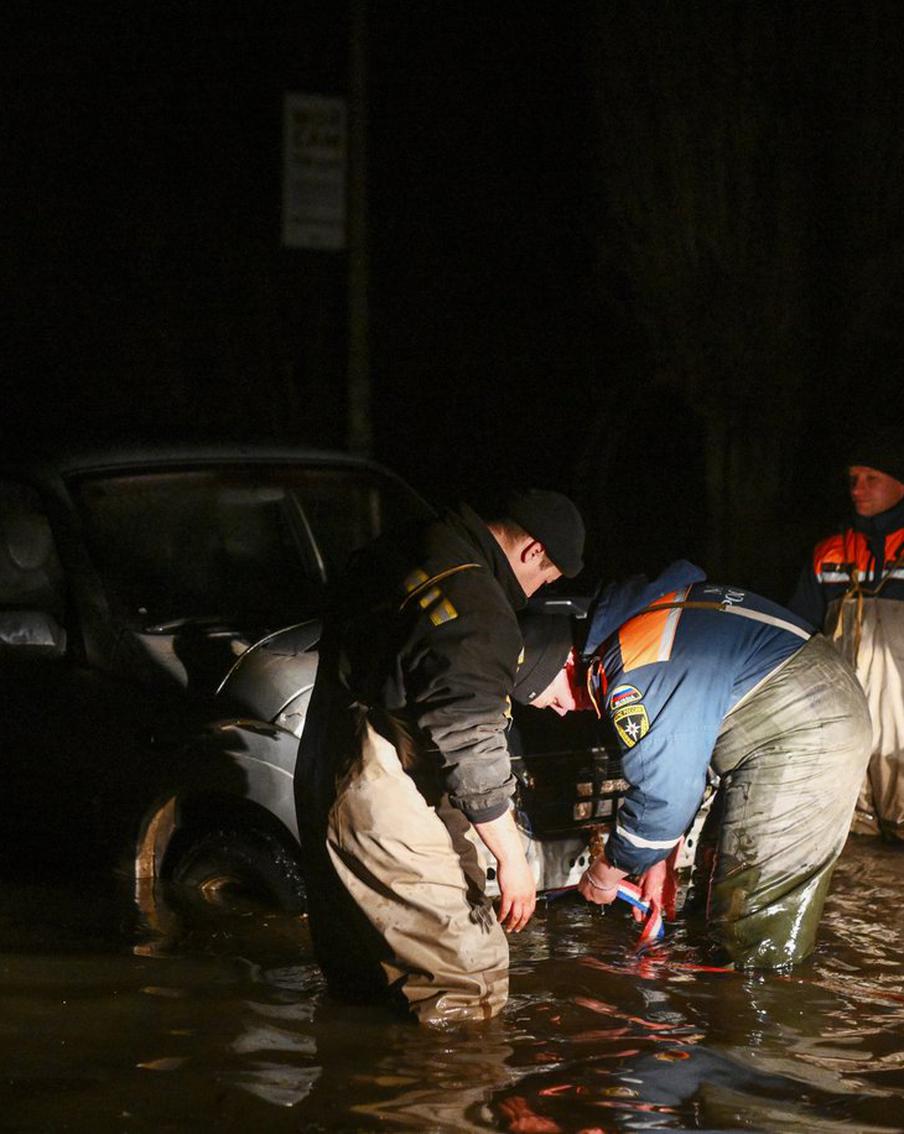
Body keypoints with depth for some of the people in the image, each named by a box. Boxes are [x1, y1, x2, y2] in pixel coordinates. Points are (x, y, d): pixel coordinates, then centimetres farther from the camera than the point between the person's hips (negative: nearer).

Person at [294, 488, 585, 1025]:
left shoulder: (402, 553, 11)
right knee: (471, 978, -8)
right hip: (386, 810, -10)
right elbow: (471, 746, -21)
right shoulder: (479, 613, -20)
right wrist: (512, 857, -14)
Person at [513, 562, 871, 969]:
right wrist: (658, 857, 18)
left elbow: (663, 793, -18)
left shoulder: (634, 686, -23)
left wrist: (604, 874, -2)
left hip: (802, 733, -11)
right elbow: (676, 760, 18)